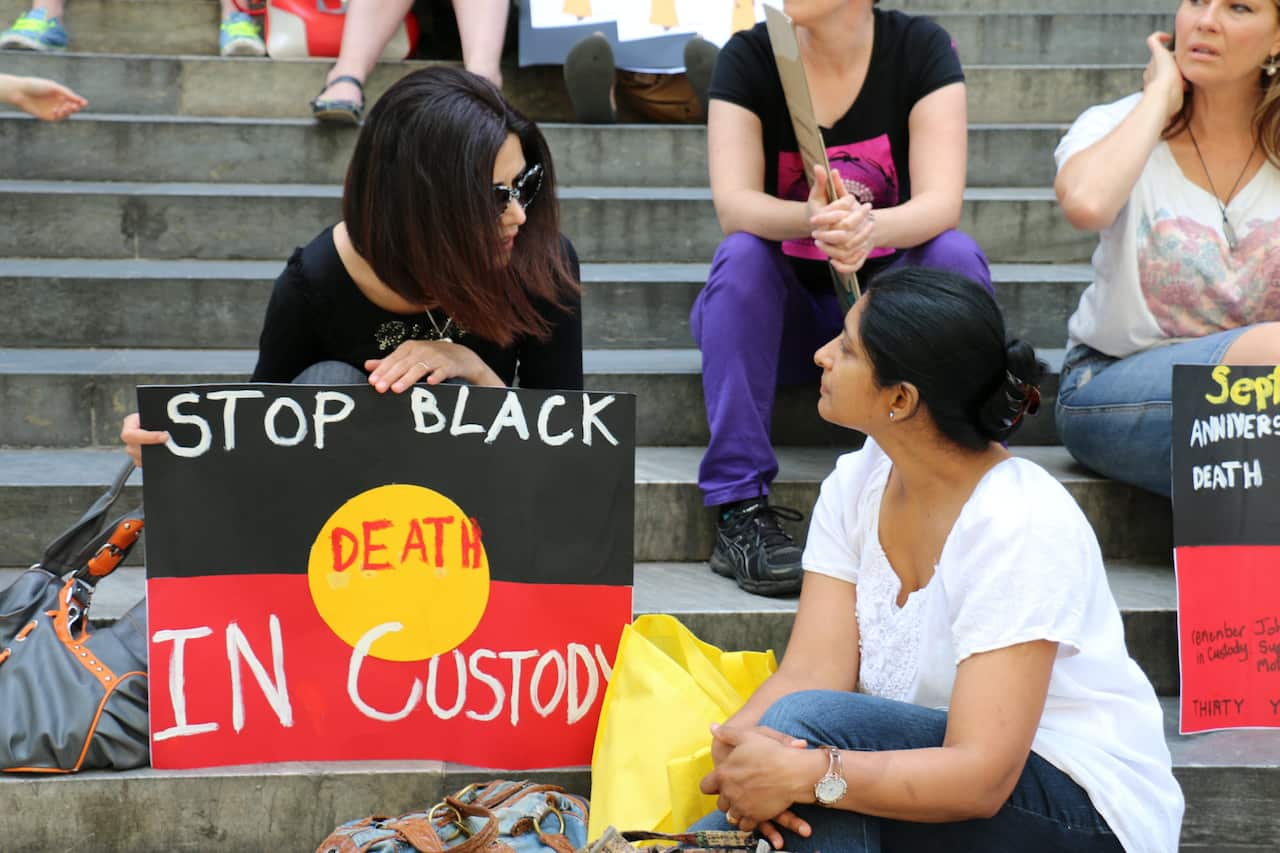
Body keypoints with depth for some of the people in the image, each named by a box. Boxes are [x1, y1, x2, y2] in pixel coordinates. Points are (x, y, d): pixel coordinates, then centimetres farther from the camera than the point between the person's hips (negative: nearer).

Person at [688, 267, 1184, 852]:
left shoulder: (1019, 524, -22)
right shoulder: (856, 485, 0)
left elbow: (981, 780, -27)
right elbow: (810, 672, -8)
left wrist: (807, 772, -38)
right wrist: (738, 748, -29)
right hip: (943, 771, 6)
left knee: (807, 723, -27)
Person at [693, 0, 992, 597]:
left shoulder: (921, 48, -9)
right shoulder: (749, 56, -9)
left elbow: (942, 204, -21)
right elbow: (733, 206, -22)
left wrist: (871, 227, -44)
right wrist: (812, 219, -45)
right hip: (783, 310, 0)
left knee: (956, 255, -28)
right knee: (740, 254, -30)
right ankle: (740, 512, -33)